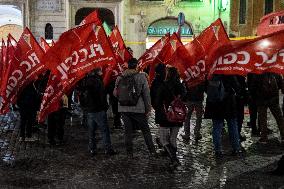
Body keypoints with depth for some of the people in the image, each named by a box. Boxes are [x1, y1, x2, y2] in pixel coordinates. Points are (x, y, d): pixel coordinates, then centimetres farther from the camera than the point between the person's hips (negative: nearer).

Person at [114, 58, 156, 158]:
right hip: (138, 108, -3)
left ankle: (129, 153, 15)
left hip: (123, 108, 3)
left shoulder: (120, 78, 2)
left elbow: (115, 93, 7)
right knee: (145, 130, 9)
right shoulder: (141, 77, -7)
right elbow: (146, 94, -5)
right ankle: (152, 151, 12)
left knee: (128, 131, 11)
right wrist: (148, 108, 1)